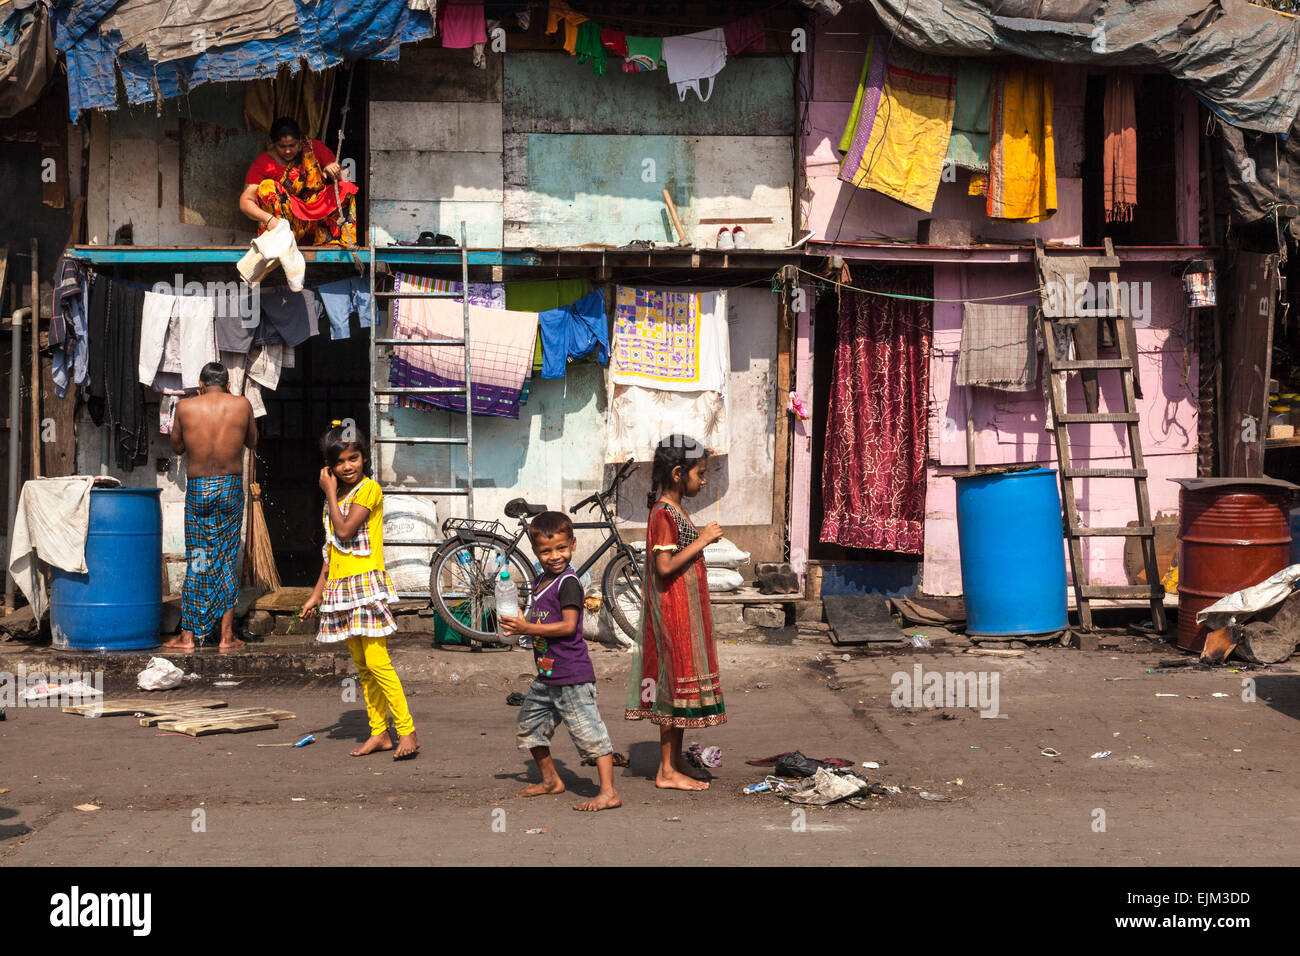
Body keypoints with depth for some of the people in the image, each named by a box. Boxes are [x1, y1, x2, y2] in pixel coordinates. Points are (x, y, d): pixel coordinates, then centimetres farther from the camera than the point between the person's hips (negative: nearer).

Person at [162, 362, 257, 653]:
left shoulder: (186, 406, -2)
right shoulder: (241, 404, -1)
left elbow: (176, 447, 11)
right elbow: (253, 442, 13)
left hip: (197, 489, 0)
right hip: (230, 488, 0)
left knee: (196, 562, 7)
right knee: (227, 560, 7)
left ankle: (188, 636, 10)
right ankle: (226, 636, 8)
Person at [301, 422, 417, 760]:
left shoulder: (369, 488, -7)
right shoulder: (337, 495, 16)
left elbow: (345, 531, -18)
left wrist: (330, 493, -7)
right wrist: (317, 593, 19)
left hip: (366, 584, -8)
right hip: (340, 587, 8)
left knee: (377, 662, -13)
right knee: (362, 666, 9)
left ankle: (408, 731, -8)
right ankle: (379, 733, 14)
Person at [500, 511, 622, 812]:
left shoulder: (568, 582, -15)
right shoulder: (540, 582, 13)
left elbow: (568, 626, -22)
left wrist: (528, 628, -21)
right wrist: (518, 625, 4)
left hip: (572, 676, -10)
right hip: (546, 676, 10)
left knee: (589, 731, -9)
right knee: (528, 727, 21)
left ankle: (608, 792, -7)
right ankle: (551, 780, 36)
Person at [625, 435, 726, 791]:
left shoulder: (674, 511, 14)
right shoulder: (664, 514, -17)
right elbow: (665, 566, -24)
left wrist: (702, 539, 10)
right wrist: (702, 540, -20)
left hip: (686, 611, 10)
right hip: (674, 611, -10)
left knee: (678, 684, 14)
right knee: (676, 682, -5)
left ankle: (676, 759, 22)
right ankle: (666, 771, 2)